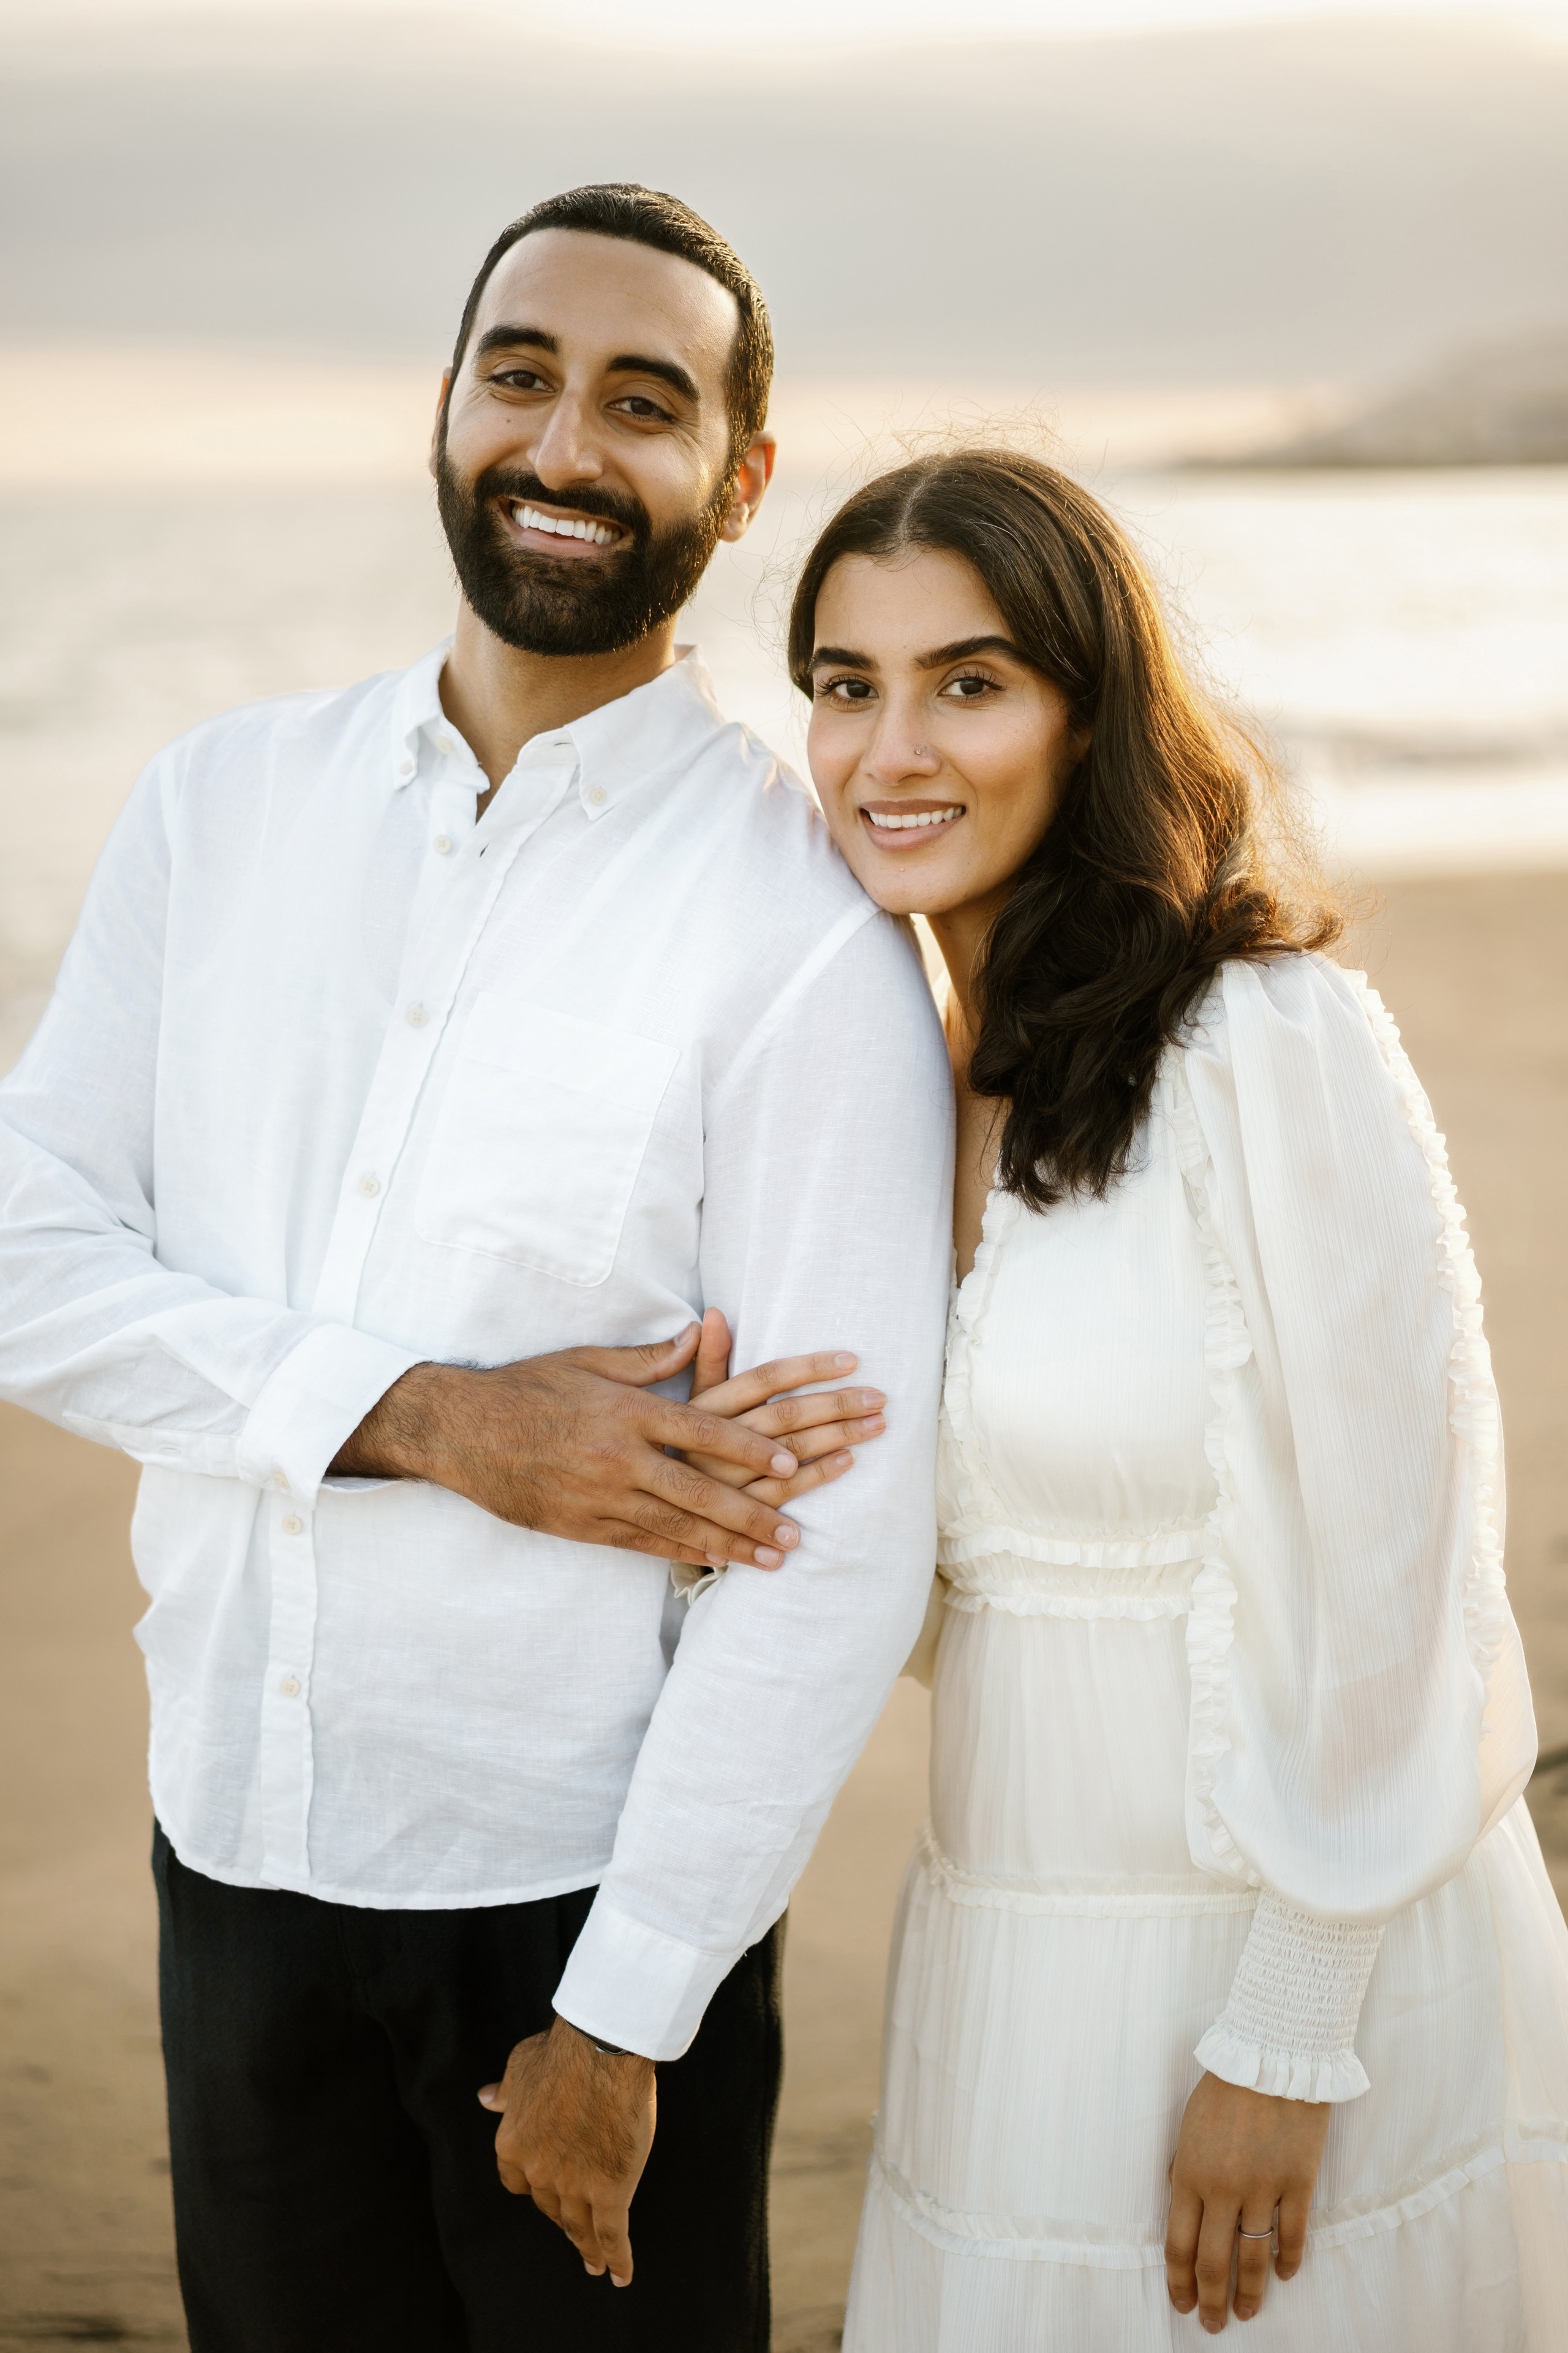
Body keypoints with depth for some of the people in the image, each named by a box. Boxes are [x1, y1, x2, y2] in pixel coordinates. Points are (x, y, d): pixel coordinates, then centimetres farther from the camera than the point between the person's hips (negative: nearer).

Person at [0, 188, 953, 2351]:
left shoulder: (806, 929, -15)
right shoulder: (222, 806, 1)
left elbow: (840, 1544, -16)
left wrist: (622, 2023, -13)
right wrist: (434, 1420, -18)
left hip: (583, 1880, -4)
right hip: (237, 1847, 4)